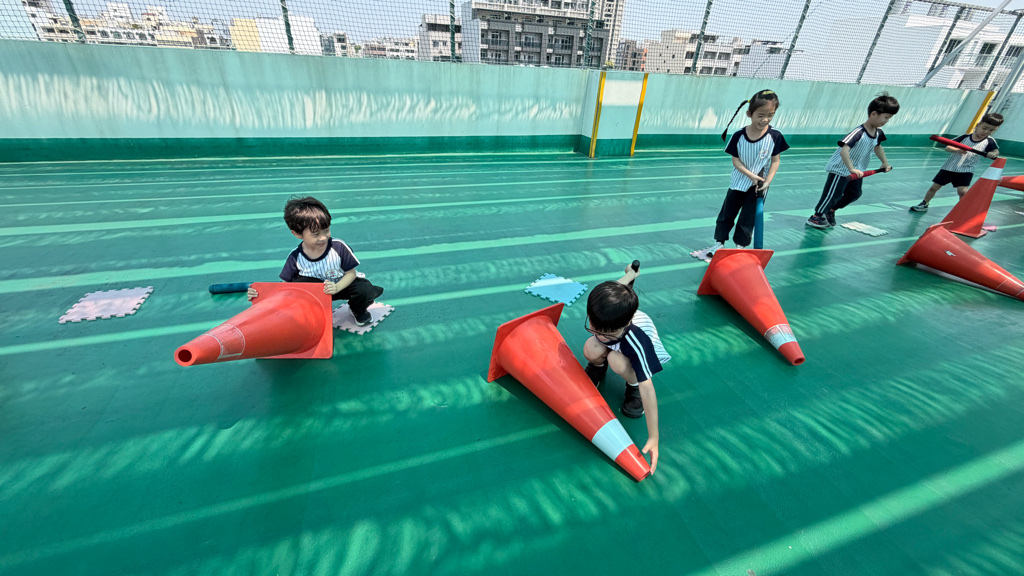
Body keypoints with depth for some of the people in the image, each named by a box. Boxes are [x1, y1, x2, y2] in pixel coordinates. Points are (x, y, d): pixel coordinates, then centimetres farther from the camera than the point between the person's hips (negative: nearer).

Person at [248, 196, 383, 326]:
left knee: (365, 290, -29)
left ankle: (358, 311, 8)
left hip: (341, 285, 0)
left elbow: (351, 273, -15)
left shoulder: (338, 247, -22)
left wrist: (336, 287, -34)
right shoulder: (296, 257, -16)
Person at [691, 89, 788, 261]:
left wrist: (767, 182, -17)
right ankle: (718, 244, 24)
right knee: (726, 214, 10)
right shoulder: (739, 136, -12)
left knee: (747, 220, 8)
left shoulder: (775, 136, -13)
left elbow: (775, 161, -6)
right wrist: (751, 175, -21)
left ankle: (740, 247, 23)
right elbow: (736, 160, -10)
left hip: (758, 186, -1)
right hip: (738, 182, 1)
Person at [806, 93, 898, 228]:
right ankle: (816, 216, 12)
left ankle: (831, 210, 30)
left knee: (855, 194, 16)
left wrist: (885, 163, 22)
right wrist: (851, 169, -42)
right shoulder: (858, 132, -27)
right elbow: (843, 151, -38)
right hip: (840, 169, -9)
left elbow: (877, 147, 20)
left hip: (856, 171, 9)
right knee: (833, 195, -3)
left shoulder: (878, 132, 0)